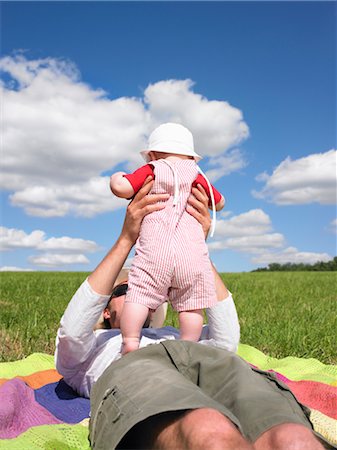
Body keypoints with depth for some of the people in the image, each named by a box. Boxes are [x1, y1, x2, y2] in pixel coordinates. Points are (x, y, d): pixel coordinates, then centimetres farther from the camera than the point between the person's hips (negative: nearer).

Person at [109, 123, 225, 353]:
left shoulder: (150, 171, 12)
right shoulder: (196, 176, 20)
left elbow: (122, 188, -2)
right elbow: (220, 203, 33)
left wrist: (116, 177, 20)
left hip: (154, 252, -2)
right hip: (192, 254, 2)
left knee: (138, 296, -1)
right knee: (191, 305, 7)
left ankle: (130, 343, -12)